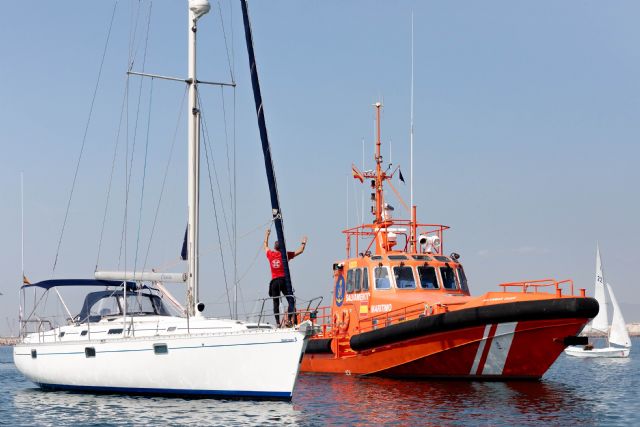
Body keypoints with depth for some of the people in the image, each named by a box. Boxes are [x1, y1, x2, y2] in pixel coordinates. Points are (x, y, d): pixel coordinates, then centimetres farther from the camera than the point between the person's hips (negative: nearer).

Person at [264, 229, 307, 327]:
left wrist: (267, 235, 43)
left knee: (276, 303, 4)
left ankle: (277, 322, -2)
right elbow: (300, 251, 8)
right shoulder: (285, 255, 1)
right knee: (291, 300, -6)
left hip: (274, 281, 3)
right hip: (284, 280, -3)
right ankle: (290, 320, -21)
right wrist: (303, 243, 25)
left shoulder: (270, 254, 8)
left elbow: (265, 245, 30)